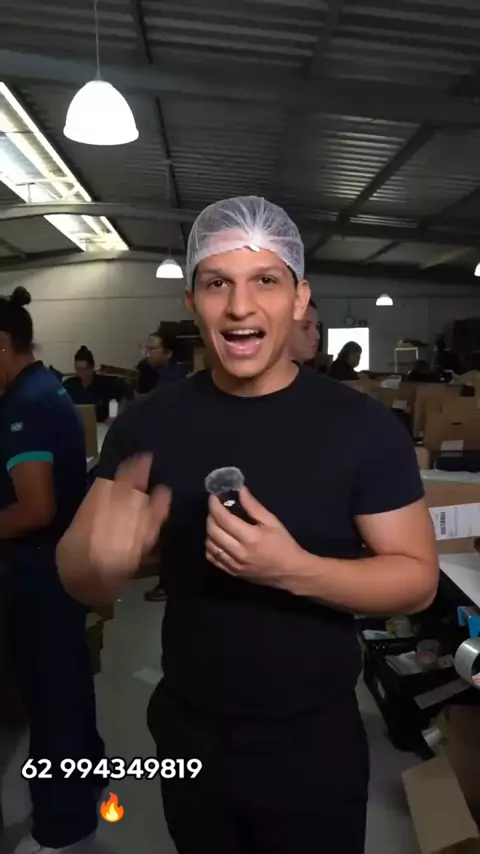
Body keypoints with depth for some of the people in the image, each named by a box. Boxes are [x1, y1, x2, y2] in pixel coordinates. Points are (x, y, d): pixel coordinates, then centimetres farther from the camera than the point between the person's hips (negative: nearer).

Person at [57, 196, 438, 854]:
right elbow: (79, 582, -6)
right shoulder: (148, 424, -9)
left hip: (314, 745, -2)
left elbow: (419, 577, -11)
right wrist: (102, 558, -31)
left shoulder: (364, 427, -16)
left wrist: (293, 569, -29)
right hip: (187, 735, 3)